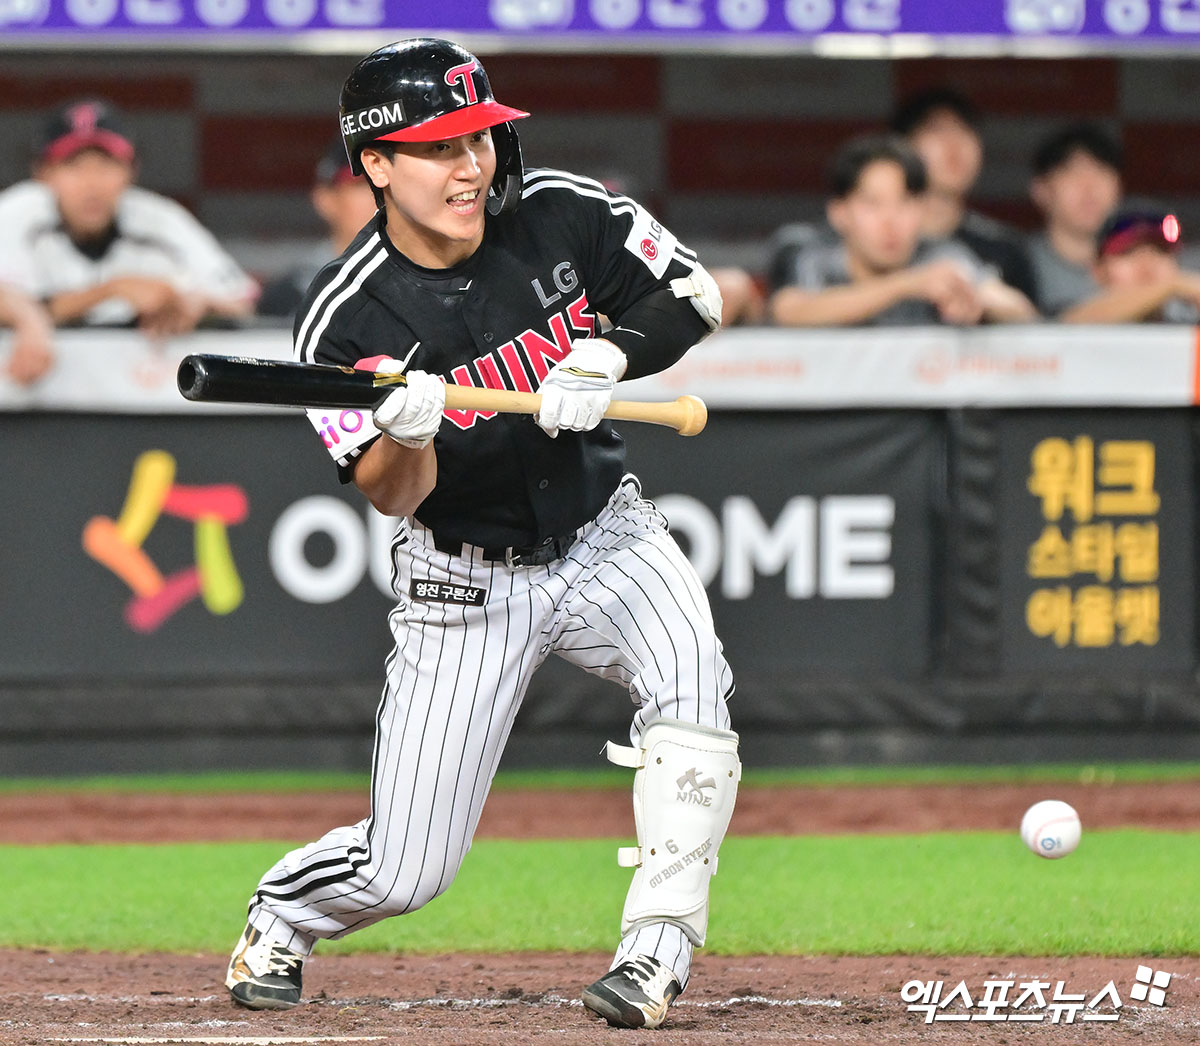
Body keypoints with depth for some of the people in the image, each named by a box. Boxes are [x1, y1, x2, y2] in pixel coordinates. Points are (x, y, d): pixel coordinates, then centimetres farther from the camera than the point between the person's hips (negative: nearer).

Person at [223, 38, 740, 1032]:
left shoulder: (563, 214, -11)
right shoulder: (347, 316, -19)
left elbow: (697, 295, -2)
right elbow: (394, 497, -20)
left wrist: (606, 356, -21)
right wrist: (406, 432, -43)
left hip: (604, 535, 2)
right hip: (464, 578, -2)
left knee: (689, 681, -31)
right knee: (405, 872, -3)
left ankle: (656, 954, -22)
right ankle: (279, 917, 31)